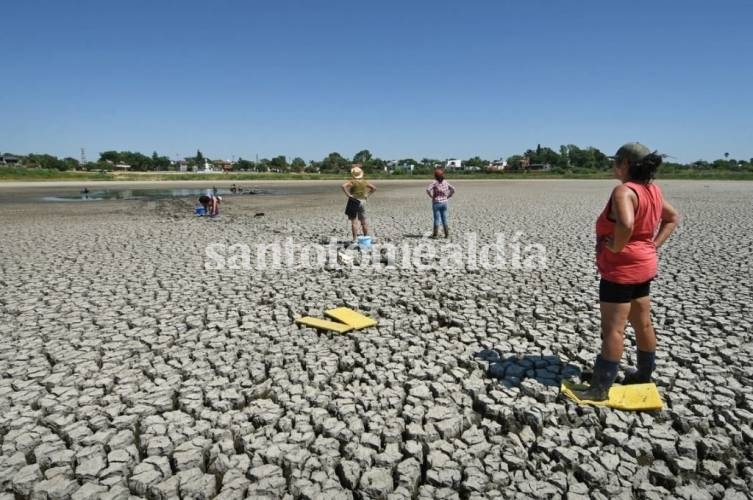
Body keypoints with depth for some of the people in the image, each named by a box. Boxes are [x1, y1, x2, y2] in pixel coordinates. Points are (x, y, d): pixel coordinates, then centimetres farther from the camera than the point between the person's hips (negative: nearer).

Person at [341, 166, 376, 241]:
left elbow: (343, 186, -26)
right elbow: (374, 188, 14)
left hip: (354, 202, -5)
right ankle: (366, 237, 19)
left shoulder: (352, 182, -11)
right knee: (364, 221, 13)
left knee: (354, 221, -3)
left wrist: (348, 195, -19)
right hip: (363, 201, 5)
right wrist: (367, 195, 10)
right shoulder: (365, 182, 5)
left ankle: (355, 239, -5)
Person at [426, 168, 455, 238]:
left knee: (437, 219, 1)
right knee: (444, 219, 10)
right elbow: (453, 189, 5)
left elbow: (428, 190, -25)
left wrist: (432, 196, -11)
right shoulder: (445, 182, 2)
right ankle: (447, 234, 11)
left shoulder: (434, 183, -12)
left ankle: (435, 235, 4)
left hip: (436, 203, -4)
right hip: (444, 203, 4)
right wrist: (447, 197, 7)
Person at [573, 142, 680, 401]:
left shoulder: (624, 191, -21)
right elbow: (673, 218, 21)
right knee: (643, 323, 19)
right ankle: (644, 375, 34)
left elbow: (626, 224, -39)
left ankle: (600, 389, 2)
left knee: (612, 328, -5)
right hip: (643, 266, 9)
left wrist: (616, 247, -22)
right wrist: (653, 245, 12)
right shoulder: (652, 190, 8)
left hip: (621, 269, -9)